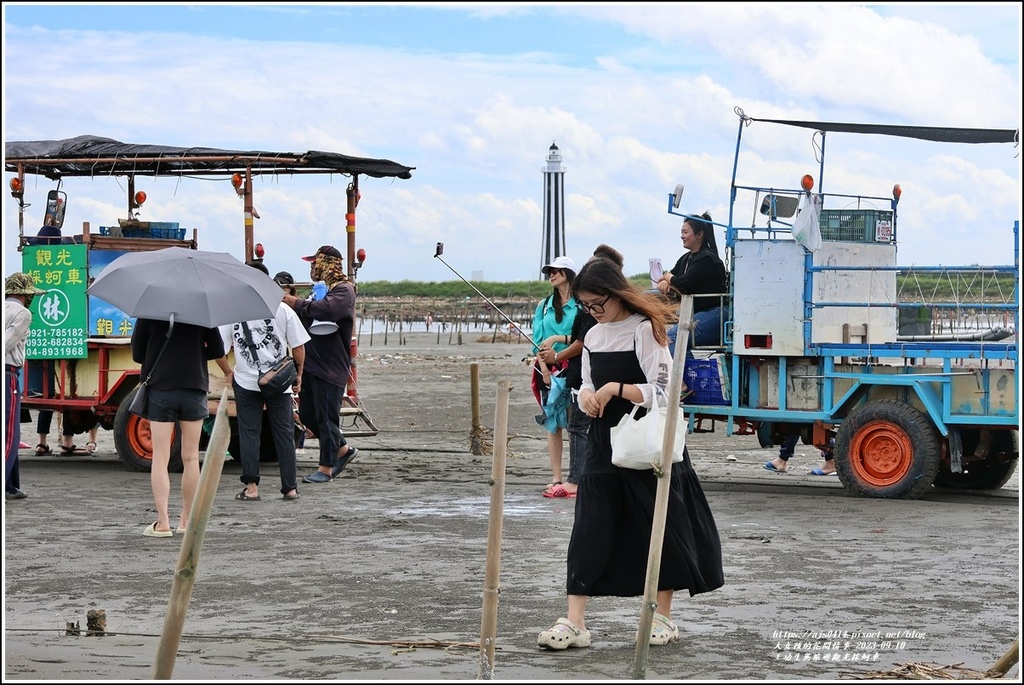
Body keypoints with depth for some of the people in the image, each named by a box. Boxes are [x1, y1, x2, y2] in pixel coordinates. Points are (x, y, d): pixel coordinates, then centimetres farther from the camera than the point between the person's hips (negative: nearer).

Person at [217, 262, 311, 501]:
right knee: (284, 434, 9)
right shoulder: (283, 310, -2)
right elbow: (298, 347, -1)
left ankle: (251, 487, 5)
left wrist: (228, 373, 10)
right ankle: (290, 487, 11)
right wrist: (298, 374, 13)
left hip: (246, 382, -1)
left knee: (249, 434, 7)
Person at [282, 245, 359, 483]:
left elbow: (326, 309, -30)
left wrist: (296, 303, -23)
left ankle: (326, 468, 4)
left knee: (326, 417, -3)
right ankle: (343, 449, 26)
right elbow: (307, 318, 23)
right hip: (310, 363, 10)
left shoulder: (344, 290, -11)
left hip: (330, 365, -10)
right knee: (307, 414, 13)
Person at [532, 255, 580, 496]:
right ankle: (556, 478, 6)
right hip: (549, 369, 4)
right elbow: (538, 341, 8)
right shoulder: (544, 306, 13)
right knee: (553, 424, 4)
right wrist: (544, 369, -4)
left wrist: (557, 338, -15)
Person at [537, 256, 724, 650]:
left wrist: (617, 389, -20)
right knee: (589, 532, -1)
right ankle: (574, 623, -2)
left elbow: (664, 391, -15)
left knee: (658, 528, 5)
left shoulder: (644, 330, -10)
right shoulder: (594, 336, 11)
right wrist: (587, 396, -4)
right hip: (606, 445, 6)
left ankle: (663, 618, 18)